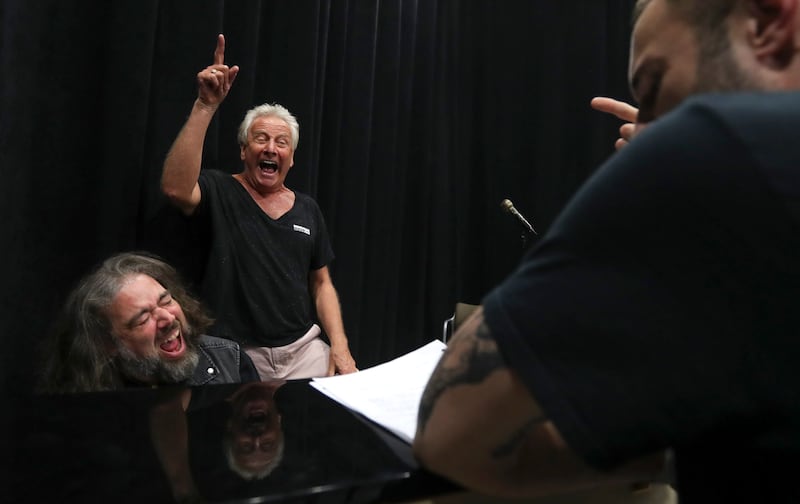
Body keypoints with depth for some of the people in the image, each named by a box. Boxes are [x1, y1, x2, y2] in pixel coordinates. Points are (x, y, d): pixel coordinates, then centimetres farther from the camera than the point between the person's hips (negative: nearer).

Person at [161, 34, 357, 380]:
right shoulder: (220, 192, -1)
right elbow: (175, 188, -25)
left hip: (303, 347, 4)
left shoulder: (307, 209, 10)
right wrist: (205, 106, -26)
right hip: (237, 353, -3)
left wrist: (339, 345, -2)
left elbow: (322, 284, 12)